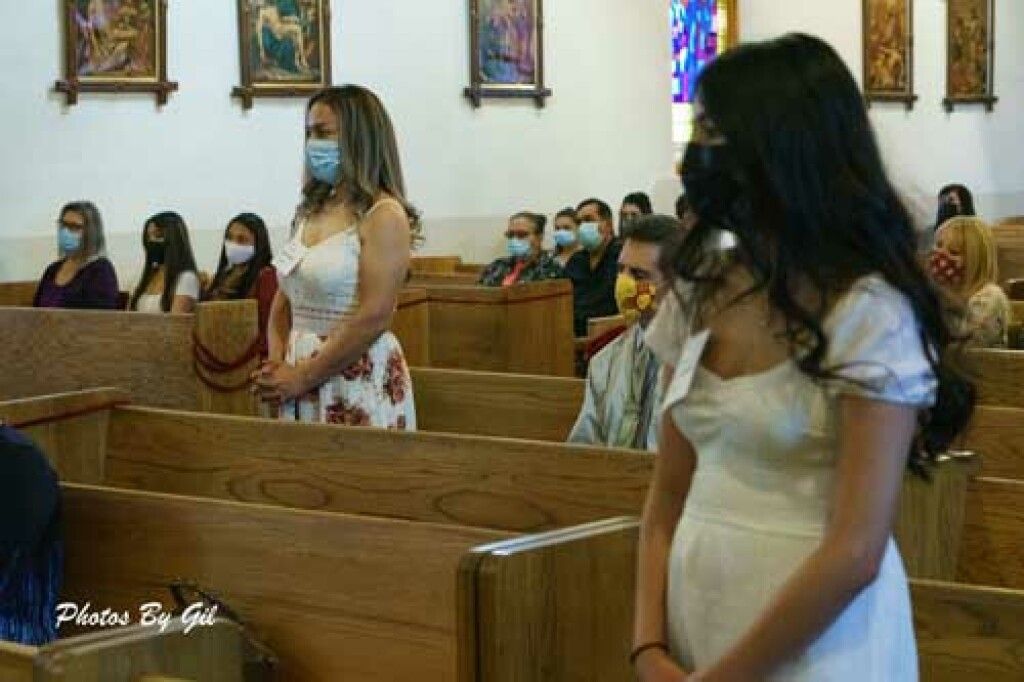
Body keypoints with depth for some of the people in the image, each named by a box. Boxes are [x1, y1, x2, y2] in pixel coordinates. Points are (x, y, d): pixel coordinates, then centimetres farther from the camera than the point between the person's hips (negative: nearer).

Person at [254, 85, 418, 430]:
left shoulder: (383, 215, -10)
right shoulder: (312, 211, 11)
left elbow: (373, 319, -18)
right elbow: (284, 301, 14)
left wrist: (302, 377, -14)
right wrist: (276, 364, -3)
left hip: (358, 381, -6)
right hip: (298, 375, 6)